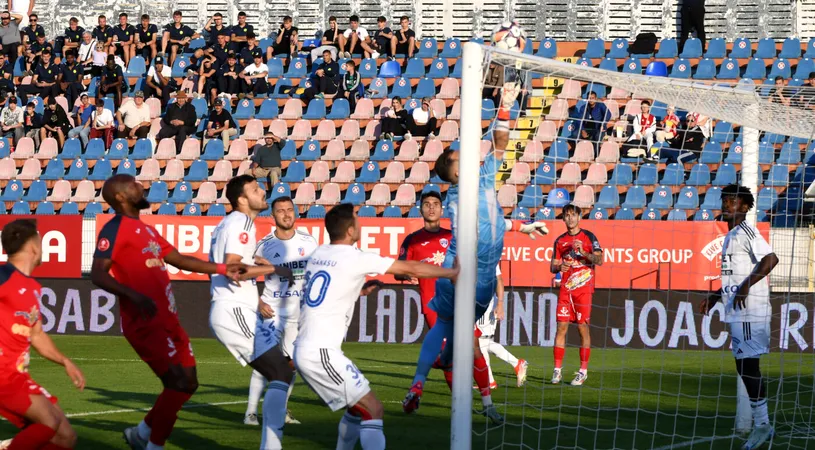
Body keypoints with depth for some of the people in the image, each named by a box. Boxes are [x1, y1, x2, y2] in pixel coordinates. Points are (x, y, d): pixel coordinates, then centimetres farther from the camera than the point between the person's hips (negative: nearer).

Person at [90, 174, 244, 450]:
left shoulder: (145, 229, 20)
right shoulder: (115, 229, -9)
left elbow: (179, 260, 27)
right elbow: (98, 274, -19)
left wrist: (223, 269, 20)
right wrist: (133, 296, -33)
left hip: (168, 321, 9)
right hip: (146, 322, -9)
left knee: (187, 383, 12)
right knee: (178, 382, -14)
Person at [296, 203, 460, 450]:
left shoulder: (318, 254, 12)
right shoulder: (355, 259, -10)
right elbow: (411, 269, -3)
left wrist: (359, 290, 25)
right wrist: (453, 272, 9)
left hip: (303, 350, 9)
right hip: (322, 354, -9)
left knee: (358, 407, 21)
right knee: (373, 410, -8)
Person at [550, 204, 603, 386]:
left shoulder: (589, 237, 1)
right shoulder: (560, 241, 13)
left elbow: (599, 260, -9)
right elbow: (553, 267, 14)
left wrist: (583, 253, -24)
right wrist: (559, 267, -8)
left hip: (583, 288, -4)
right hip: (565, 289, 4)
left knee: (583, 327, -4)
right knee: (561, 327, -1)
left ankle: (583, 371, 1)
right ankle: (558, 369, 3)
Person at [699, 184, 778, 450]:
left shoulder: (745, 232, -10)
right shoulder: (730, 236, 19)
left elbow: (770, 259, -25)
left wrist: (746, 286, -25)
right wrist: (715, 297, 22)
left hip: (749, 311, -10)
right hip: (736, 312, 10)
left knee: (748, 365, -9)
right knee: (744, 366, 10)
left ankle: (761, 424, -4)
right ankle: (761, 424, 15)